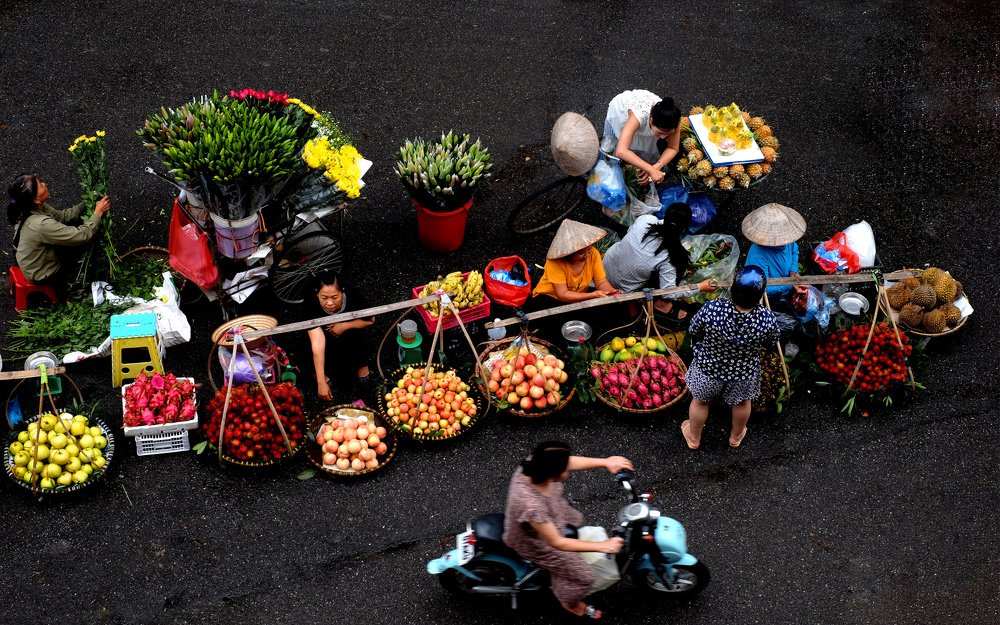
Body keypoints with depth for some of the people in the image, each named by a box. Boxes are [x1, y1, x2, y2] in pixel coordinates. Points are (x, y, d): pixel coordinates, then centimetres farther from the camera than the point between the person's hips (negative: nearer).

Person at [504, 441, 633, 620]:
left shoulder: (535, 464, -30)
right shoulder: (531, 506, -49)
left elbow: (571, 462, -8)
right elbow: (556, 543, -34)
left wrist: (605, 462, -11)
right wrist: (602, 546, -29)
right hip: (536, 542, -7)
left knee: (576, 519, 34)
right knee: (583, 576, 4)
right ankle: (569, 602, 37)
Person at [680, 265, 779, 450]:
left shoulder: (712, 309, -36)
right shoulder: (768, 319, -32)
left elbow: (693, 332, -16)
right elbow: (771, 342, -9)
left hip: (708, 367, -1)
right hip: (744, 372, 1)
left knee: (701, 400, 29)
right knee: (741, 402, 32)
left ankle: (694, 438, 53)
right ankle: (736, 437, 57)